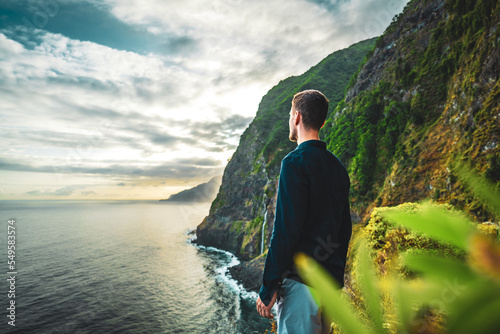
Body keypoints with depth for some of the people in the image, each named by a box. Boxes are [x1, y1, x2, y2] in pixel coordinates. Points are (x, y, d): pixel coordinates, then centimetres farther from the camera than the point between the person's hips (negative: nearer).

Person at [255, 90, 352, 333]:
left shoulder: (296, 162, -15)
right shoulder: (337, 166, 11)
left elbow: (286, 230, -21)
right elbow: (345, 228, 15)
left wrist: (268, 288, -13)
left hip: (300, 280, -9)